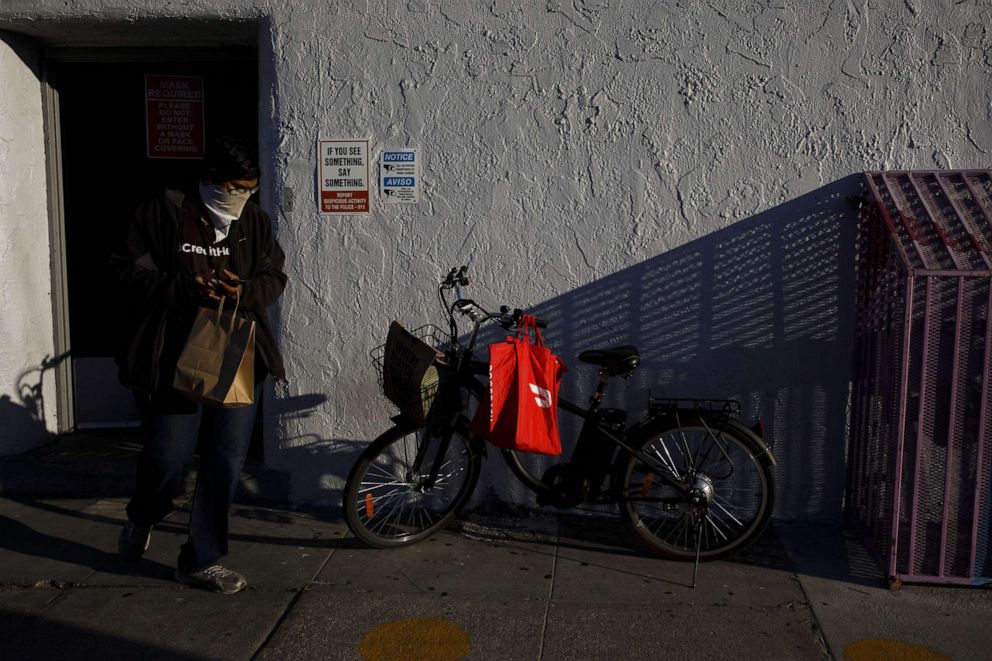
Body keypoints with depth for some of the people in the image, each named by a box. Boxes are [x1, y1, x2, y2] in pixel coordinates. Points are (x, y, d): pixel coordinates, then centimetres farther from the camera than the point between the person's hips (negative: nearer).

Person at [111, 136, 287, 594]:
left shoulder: (255, 222, 7)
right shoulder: (164, 213, -4)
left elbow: (274, 278, 11)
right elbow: (132, 274, -5)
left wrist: (244, 292, -12)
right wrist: (190, 288, -20)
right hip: (173, 362, -3)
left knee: (226, 463, 3)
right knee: (168, 458, 1)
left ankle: (201, 560, 19)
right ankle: (141, 520, 38)